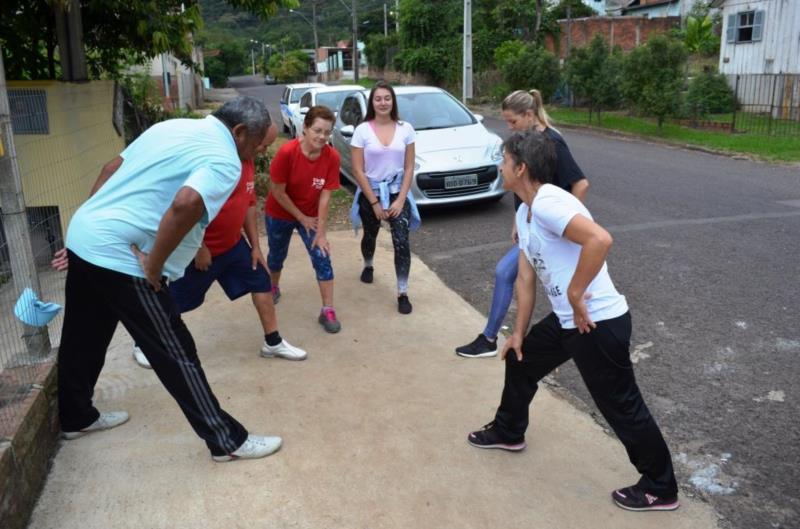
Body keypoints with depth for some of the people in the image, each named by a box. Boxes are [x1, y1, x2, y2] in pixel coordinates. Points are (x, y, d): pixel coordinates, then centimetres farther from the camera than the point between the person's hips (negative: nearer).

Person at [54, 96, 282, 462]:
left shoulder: (172, 127, 14)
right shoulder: (225, 161, -12)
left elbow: (111, 169, 17)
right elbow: (185, 205, -31)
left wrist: (87, 230, 19)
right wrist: (153, 267, -20)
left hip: (84, 239, 9)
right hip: (121, 259, -9)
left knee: (82, 341, 25)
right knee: (175, 353, 0)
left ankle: (75, 418, 46)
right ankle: (227, 441, 11)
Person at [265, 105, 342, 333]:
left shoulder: (332, 157, -21)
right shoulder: (287, 152, -29)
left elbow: (325, 196, -17)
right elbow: (277, 191, -21)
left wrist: (321, 231, -16)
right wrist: (302, 218, -15)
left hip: (311, 215, 2)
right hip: (280, 214, -1)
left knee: (322, 258, -6)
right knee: (277, 255, 18)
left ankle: (328, 311, 2)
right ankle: (273, 288, 48)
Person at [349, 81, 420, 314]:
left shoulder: (405, 129, -5)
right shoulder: (362, 130, -10)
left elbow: (409, 167, -2)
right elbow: (358, 170, -10)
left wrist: (401, 199, -10)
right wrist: (374, 202, -13)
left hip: (397, 193, 0)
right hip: (370, 193, 0)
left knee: (402, 242, -12)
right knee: (370, 236, 21)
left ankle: (402, 293, -3)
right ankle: (368, 266, 53)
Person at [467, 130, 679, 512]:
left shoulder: (547, 202, -21)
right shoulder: (524, 213, 11)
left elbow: (600, 240, -36)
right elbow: (526, 278, 15)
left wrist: (575, 295, -26)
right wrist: (519, 334, 18)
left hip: (599, 322, -10)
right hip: (567, 320, 10)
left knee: (622, 407, 4)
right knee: (519, 359, 24)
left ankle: (660, 490, 25)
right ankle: (507, 432, 47)